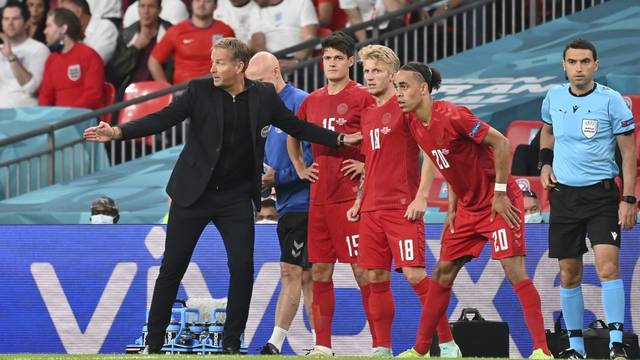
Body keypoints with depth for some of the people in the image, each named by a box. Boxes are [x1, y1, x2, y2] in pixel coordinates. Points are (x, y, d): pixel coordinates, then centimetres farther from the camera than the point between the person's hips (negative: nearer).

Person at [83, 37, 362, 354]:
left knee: (242, 268, -6)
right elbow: (162, 119, -12)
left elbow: (296, 127, 12)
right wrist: (117, 132, -25)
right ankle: (153, 342, 11)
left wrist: (340, 139, 9)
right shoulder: (200, 90, -6)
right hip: (194, 194, -1)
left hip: (236, 197, 1)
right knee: (173, 266, 2)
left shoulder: (264, 96, -1)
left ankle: (232, 343, 6)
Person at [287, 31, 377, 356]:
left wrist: (369, 165, -12)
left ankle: (379, 345, -5)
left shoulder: (362, 97, -5)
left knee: (362, 271, -7)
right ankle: (322, 346, 12)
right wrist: (300, 168, 20)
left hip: (352, 196, -6)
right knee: (320, 271, 7)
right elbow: (292, 137, 31)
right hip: (319, 197, 6)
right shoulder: (312, 101, 14)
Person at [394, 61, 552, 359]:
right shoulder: (416, 126, 3)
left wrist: (500, 194, -19)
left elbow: (501, 143, -20)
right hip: (467, 208, 9)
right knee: (443, 273, 10)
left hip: (497, 203, -9)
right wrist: (452, 208, 12)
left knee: (514, 271, -14)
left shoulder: (451, 116, -22)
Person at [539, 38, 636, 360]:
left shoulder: (611, 101, -8)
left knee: (608, 266, -18)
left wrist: (629, 200, -11)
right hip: (563, 194, 4)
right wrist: (545, 163, 9)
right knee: (569, 275, 8)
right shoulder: (553, 98, 4)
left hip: (601, 194, -4)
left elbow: (629, 152, -5)